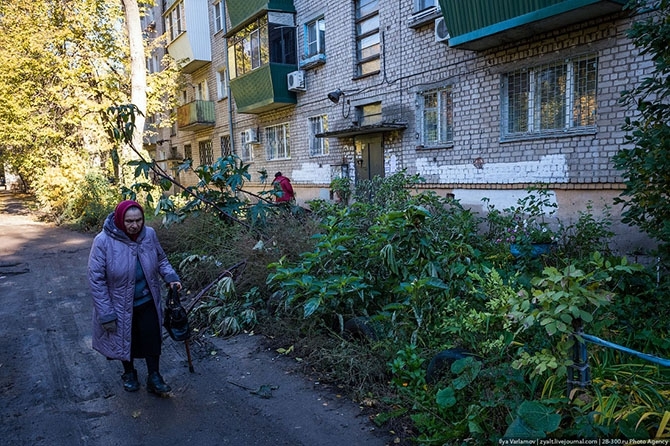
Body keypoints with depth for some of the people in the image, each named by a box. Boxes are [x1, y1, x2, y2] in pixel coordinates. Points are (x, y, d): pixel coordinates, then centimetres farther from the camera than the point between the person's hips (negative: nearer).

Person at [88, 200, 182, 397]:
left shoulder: (149, 234, -12)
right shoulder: (103, 241, -23)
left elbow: (161, 259, 6)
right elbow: (96, 280, -18)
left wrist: (171, 277, -14)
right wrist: (106, 313, -18)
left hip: (147, 301, 2)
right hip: (120, 305, -2)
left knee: (152, 339, 7)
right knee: (125, 340, 18)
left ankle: (154, 377, 25)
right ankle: (129, 374, 43)